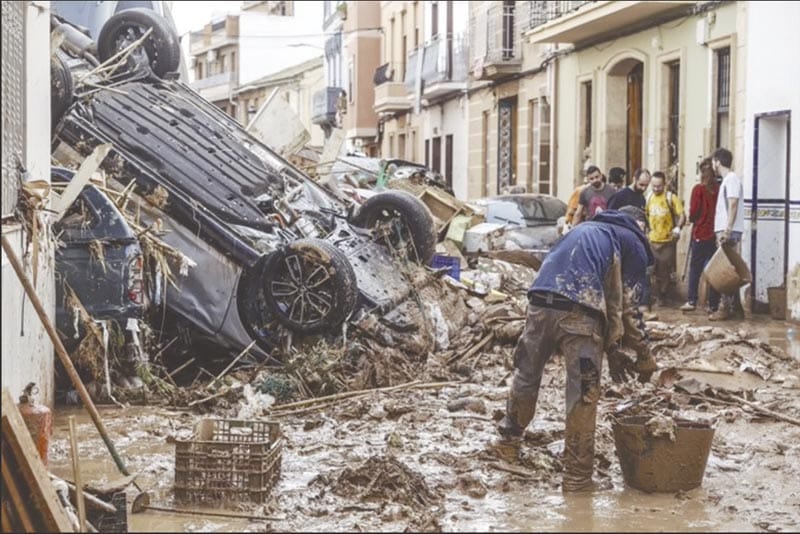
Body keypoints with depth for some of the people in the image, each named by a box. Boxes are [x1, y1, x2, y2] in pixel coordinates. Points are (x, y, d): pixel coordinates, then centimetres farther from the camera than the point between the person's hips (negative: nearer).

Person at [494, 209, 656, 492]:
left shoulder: (585, 228, 34)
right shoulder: (635, 246, 15)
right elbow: (626, 307, 9)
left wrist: (611, 349, 29)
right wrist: (645, 358, 21)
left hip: (540, 303, 6)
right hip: (579, 313, -5)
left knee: (526, 374, 24)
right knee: (583, 396, 3)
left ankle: (509, 436, 43)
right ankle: (576, 475, 8)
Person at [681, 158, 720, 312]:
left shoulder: (698, 189, -9)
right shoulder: (719, 189, -1)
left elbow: (693, 212, -8)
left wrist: (692, 219, 13)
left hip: (700, 234, -3)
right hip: (716, 234, 3)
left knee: (695, 268, 6)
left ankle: (692, 301, 3)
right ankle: (714, 304, 7)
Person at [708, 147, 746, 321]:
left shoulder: (731, 179, -10)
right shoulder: (727, 180, 20)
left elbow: (733, 205, -19)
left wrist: (727, 230, -25)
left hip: (729, 232, -10)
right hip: (724, 231, 10)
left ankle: (725, 308, -8)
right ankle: (735, 307, 11)